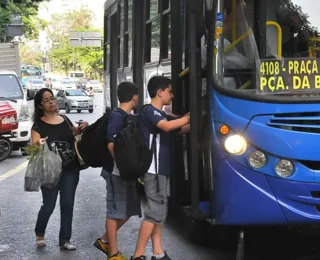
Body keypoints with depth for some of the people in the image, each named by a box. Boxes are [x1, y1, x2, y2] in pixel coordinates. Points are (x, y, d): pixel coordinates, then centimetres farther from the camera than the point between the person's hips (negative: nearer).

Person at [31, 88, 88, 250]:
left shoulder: (65, 120, 8)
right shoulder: (39, 125, -5)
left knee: (67, 205, 5)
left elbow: (73, 138, 20)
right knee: (48, 205, 2)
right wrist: (38, 144, -33)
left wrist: (80, 130, 1)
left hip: (70, 170, 4)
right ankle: (39, 234, 28)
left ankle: (65, 240, 15)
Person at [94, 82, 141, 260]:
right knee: (116, 210, -1)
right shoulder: (117, 116, -15)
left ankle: (104, 241, 27)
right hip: (116, 171, -9)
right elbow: (111, 144, -22)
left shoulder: (128, 117, 12)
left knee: (129, 209, 15)